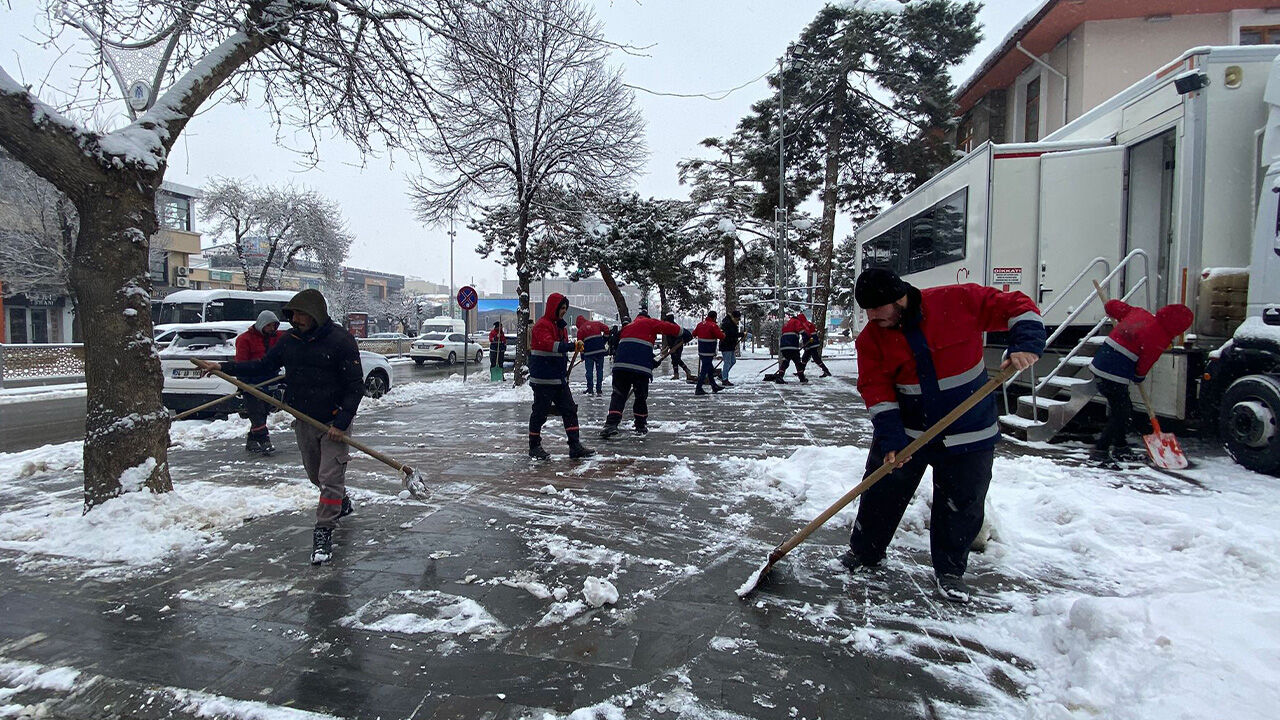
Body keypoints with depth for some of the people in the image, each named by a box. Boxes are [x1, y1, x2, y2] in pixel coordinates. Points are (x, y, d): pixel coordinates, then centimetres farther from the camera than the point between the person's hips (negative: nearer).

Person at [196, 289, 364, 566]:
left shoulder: (341, 340, -15)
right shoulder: (289, 340, 4)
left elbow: (355, 386, -14)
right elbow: (263, 366, 12)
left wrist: (341, 422, -19)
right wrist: (223, 367, 2)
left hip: (334, 421, -6)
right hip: (303, 420, 7)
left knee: (330, 477, -8)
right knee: (315, 475, 19)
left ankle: (323, 533, 1)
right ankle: (342, 503, 45)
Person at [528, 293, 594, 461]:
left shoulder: (561, 325, 16)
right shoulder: (542, 325, -13)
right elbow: (549, 345, -31)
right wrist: (572, 345, -40)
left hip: (559, 378, 9)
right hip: (543, 379, -9)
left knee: (570, 410, 5)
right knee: (540, 412, 1)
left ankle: (575, 446, 9)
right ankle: (534, 447, 14)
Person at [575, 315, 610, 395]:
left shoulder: (580, 330, 6)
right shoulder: (596, 324, 10)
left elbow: (580, 343, 8)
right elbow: (606, 329, 3)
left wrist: (582, 357, 15)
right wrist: (604, 340, 15)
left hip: (588, 352, -2)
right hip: (600, 351, 2)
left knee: (589, 371, 8)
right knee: (599, 370, 9)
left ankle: (590, 389, 8)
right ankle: (598, 389, 10)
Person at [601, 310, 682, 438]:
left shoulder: (627, 327, 32)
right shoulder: (649, 323, 16)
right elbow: (668, 327, 6)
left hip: (621, 365, 4)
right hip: (641, 367, -3)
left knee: (618, 395, 4)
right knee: (641, 396, 12)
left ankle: (611, 423, -10)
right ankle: (641, 425, 21)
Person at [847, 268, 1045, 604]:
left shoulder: (960, 301, -16)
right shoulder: (871, 339, -8)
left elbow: (1016, 307, -8)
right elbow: (877, 390, -10)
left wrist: (1026, 343, -25)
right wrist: (891, 439, -18)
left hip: (969, 434, -2)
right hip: (906, 430, 2)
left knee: (961, 506, 5)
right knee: (880, 495, 6)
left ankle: (949, 570, 26)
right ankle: (863, 553, 28)